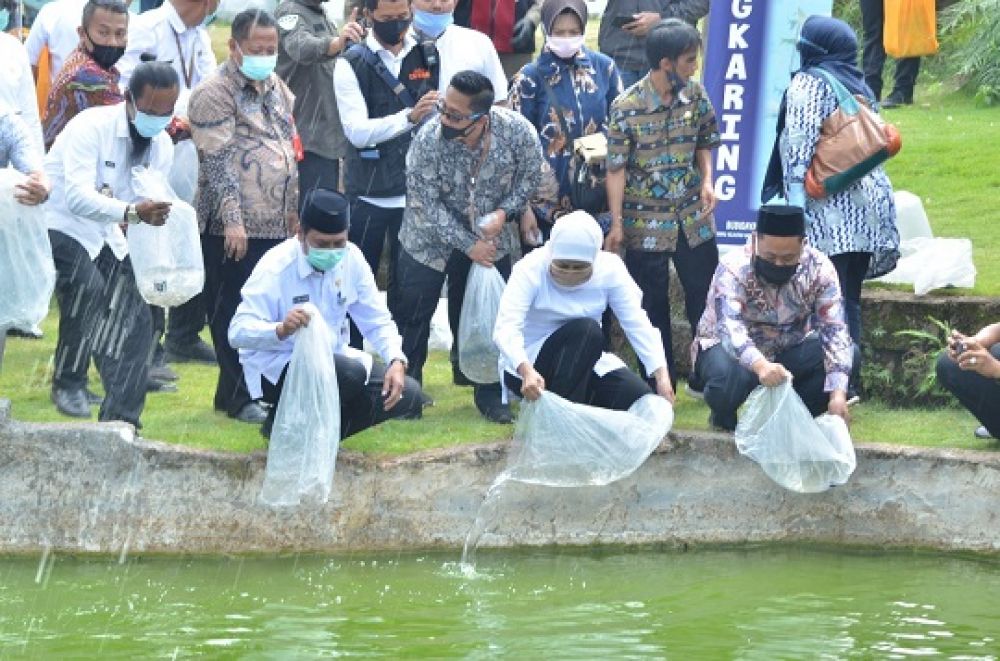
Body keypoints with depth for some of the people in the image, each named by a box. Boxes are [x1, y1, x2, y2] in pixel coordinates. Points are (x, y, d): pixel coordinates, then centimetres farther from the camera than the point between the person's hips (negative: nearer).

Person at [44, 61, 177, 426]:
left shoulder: (162, 145, -2)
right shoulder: (91, 126, -25)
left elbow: (149, 209, 6)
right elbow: (78, 197, -36)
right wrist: (132, 212, -50)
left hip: (105, 234, 7)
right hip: (61, 226, -7)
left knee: (136, 323, -2)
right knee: (88, 287, -32)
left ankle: (119, 422, 6)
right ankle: (68, 382, -15)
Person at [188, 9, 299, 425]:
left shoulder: (275, 87, 14)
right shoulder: (215, 93, -10)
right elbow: (218, 162, -15)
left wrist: (294, 209, 18)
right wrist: (232, 220, -20)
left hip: (275, 223, 7)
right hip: (235, 228, -7)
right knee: (234, 313, -1)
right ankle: (238, 398, 4)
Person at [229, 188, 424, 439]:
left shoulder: (351, 258, -5)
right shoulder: (276, 268, -20)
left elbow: (377, 321, 2)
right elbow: (238, 332, -28)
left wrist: (396, 362, -18)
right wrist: (281, 330, -48)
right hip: (276, 369, -6)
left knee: (407, 394, -10)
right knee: (350, 372, -34)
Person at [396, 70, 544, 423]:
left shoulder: (518, 132, -25)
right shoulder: (428, 139, -30)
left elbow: (529, 177, -5)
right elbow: (426, 204, -22)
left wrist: (504, 212, -20)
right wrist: (468, 245, -20)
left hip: (490, 235, 2)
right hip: (431, 238, -2)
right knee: (414, 314, 2)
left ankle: (490, 392, 23)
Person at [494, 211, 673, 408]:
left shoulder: (610, 269, -9)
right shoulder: (530, 271, -20)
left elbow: (637, 324, -14)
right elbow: (505, 329, -31)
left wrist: (661, 375, -27)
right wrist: (526, 371, -50)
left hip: (586, 364, 5)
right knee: (586, 329, -30)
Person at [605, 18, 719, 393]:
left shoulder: (695, 95, -1)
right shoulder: (627, 107, -15)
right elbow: (616, 167, -11)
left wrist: (707, 180, -5)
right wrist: (616, 223, -13)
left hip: (693, 218, 4)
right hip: (646, 222, -4)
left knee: (705, 298, 8)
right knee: (653, 306, 6)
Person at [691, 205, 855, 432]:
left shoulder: (819, 269, -18)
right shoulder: (733, 268, -27)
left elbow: (834, 331, -24)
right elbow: (729, 327, -42)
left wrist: (838, 394, -39)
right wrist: (760, 366, -62)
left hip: (788, 350, 4)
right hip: (730, 347, -4)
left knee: (847, 351, -21)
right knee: (725, 376, -39)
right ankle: (724, 417, -2)